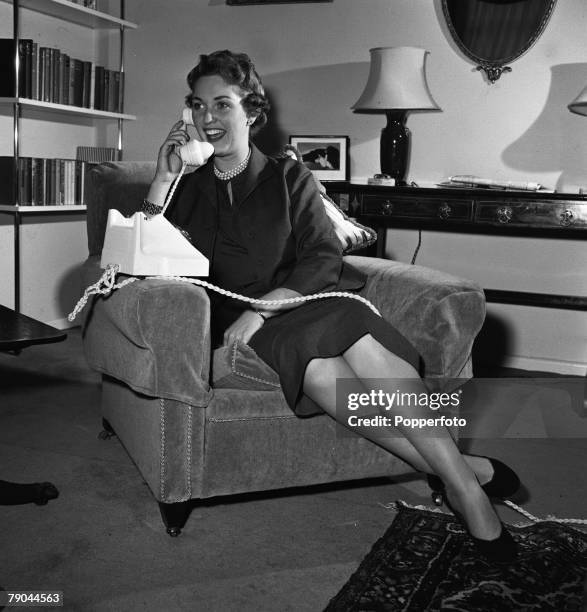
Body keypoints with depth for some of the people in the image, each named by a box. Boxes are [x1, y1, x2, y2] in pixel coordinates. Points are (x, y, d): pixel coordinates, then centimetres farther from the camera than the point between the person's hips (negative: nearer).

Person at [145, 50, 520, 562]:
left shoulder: (289, 177, 12)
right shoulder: (190, 191, 18)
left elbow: (324, 260, -2)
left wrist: (260, 308, -17)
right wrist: (162, 179, -3)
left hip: (310, 302, 0)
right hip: (248, 324, 0)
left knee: (361, 342, -36)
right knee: (319, 369, -35)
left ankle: (464, 484, -27)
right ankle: (461, 469, -28)